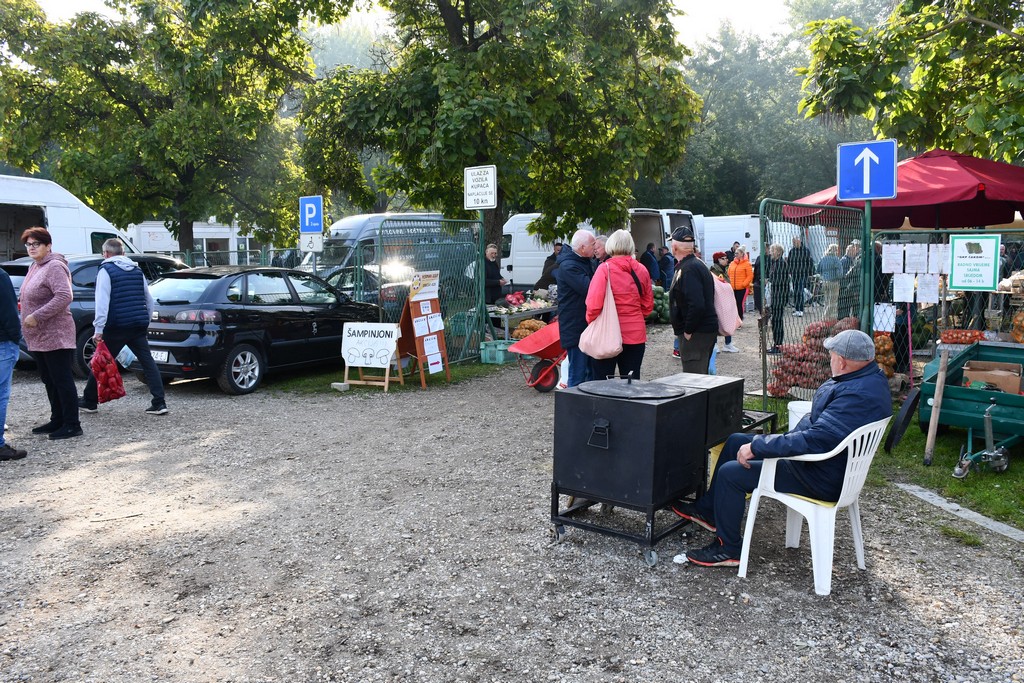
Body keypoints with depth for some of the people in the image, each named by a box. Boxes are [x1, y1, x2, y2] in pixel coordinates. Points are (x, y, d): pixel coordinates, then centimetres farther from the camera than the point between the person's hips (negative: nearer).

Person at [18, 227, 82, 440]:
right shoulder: (34, 267, 17)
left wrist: (37, 316, -23)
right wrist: (26, 318, 11)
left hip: (55, 336, -10)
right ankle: (57, 421, 25)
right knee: (50, 381, 15)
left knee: (62, 380, -5)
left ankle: (72, 425, 0)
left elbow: (64, 296, -24)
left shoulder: (54, 267, -13)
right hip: (39, 337, 10)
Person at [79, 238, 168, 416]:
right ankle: (159, 403, -5)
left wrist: (99, 328, -16)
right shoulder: (137, 270, 15)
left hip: (116, 327, -5)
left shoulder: (106, 270, -3)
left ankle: (89, 401, 22)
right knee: (148, 362, 3)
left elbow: (102, 301, -13)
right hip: (139, 326, 5)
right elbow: (149, 300, 19)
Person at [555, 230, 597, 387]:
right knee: (578, 374, -6)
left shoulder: (583, 262, 15)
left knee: (591, 370, 16)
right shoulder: (568, 266, -18)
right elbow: (589, 289, -25)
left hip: (588, 325, 10)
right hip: (576, 328, -10)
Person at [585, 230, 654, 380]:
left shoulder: (605, 269, -11)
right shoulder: (641, 270, 4)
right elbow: (648, 305, 12)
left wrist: (592, 322, 1)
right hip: (636, 334, 4)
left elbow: (594, 304, -15)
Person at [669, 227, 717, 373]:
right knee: (701, 375, 18)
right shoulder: (698, 265, 15)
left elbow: (697, 305, -28)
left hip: (696, 334, -10)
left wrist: (688, 331, -18)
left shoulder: (689, 269, -18)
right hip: (706, 329, 10)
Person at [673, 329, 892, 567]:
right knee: (735, 442, 14)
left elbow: (816, 440, -36)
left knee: (730, 473, -11)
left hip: (821, 478, -11)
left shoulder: (858, 396, -31)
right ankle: (708, 510, 27)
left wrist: (756, 447, -29)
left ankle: (728, 549, 7)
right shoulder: (871, 376, 3)